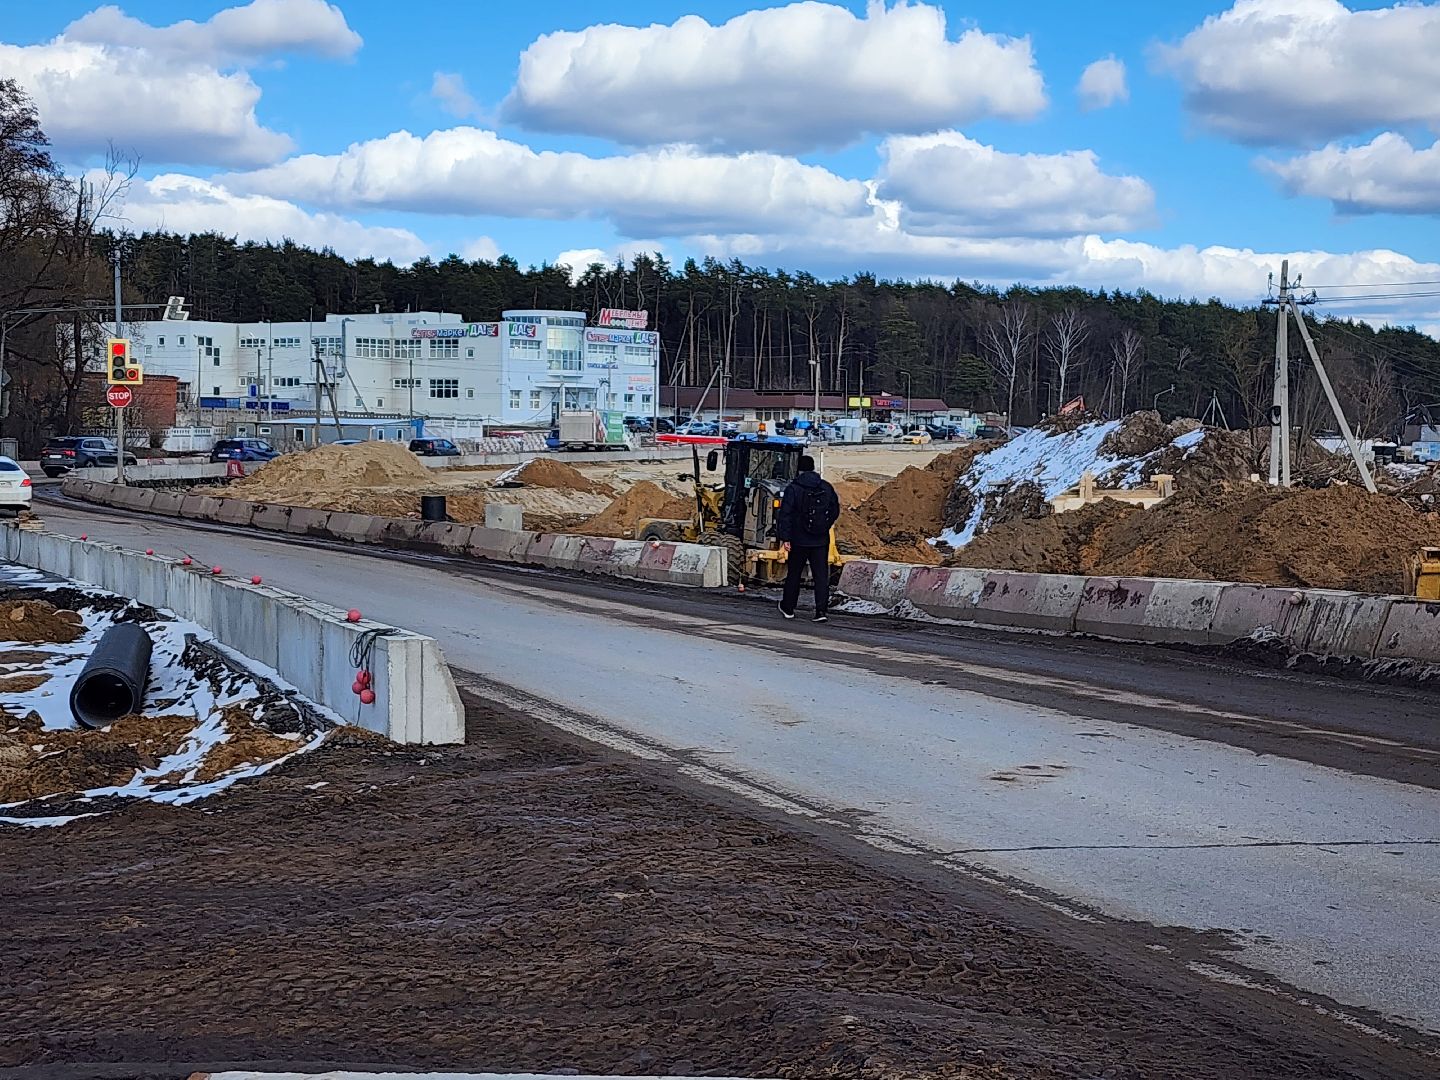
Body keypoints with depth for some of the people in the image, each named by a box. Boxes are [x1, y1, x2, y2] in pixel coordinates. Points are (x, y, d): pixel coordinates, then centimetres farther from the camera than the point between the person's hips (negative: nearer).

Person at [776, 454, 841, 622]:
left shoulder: (793, 489, -10)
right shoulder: (826, 488, 2)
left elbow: (785, 515, -14)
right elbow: (835, 511, 10)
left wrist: (784, 538, -13)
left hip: (799, 540, -2)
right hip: (821, 541, 2)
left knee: (794, 574, 13)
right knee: (821, 575, 2)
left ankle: (788, 608, 25)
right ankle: (821, 610, -8)